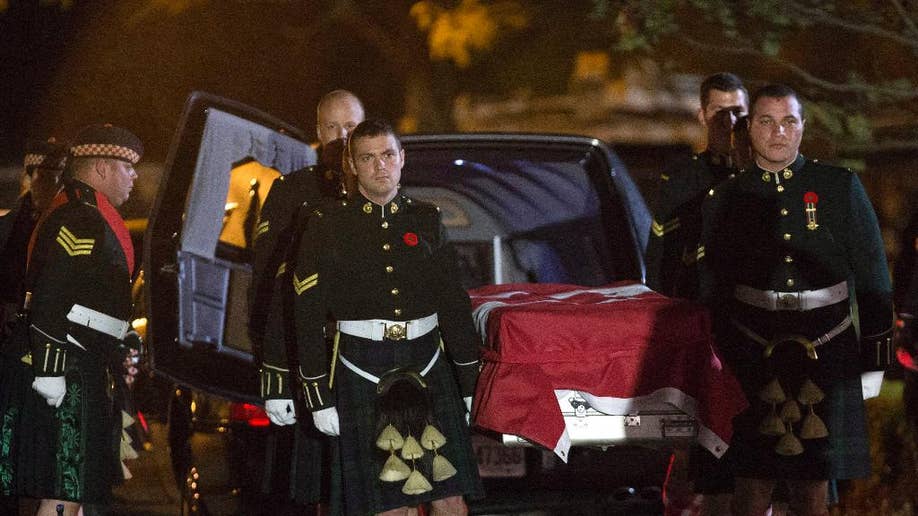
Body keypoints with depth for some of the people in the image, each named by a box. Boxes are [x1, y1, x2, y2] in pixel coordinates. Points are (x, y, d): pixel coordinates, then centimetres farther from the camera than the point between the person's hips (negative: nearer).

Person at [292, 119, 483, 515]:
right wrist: (319, 399, -4)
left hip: (429, 371, 3)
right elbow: (309, 316, 0)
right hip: (362, 374, -2)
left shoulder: (427, 220, 10)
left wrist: (468, 385, 10)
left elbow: (454, 305, 13)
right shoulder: (327, 225, 1)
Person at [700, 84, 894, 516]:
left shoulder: (841, 187, 5)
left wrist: (877, 351, 2)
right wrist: (720, 359, 7)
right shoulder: (726, 198, 6)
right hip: (754, 360, 0)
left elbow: (873, 277, 7)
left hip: (827, 358, 0)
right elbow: (711, 288, 11)